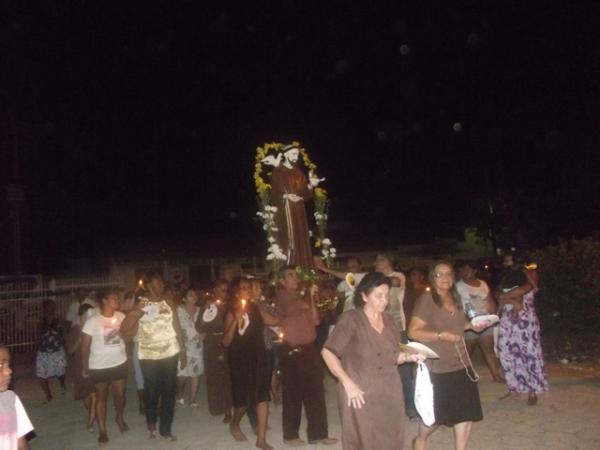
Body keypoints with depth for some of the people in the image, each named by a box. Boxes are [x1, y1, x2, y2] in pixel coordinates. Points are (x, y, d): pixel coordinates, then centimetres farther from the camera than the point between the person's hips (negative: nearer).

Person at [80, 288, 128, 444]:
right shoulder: (92, 321, -15)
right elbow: (85, 345, -9)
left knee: (120, 395, 13)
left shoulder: (121, 317, -5)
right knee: (101, 398, 11)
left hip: (120, 363, 3)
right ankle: (102, 431, 23)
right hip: (99, 366, -3)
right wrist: (84, 367, -7)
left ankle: (119, 418, 42)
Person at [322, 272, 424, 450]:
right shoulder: (351, 319, -9)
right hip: (361, 394, -6)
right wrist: (348, 383, -16)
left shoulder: (389, 321, 10)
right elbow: (328, 352, -11)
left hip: (390, 393, 6)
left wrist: (409, 356, -4)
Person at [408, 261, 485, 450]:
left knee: (466, 413, 7)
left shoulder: (455, 298, 8)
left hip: (460, 365, 7)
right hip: (437, 368, -6)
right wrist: (441, 335, -24)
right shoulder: (426, 300, -14)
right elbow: (413, 332, -18)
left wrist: (471, 325, 8)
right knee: (435, 416, 5)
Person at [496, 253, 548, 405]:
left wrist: (505, 296, -8)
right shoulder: (505, 277, 16)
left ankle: (533, 391, 3)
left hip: (526, 318, -5)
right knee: (508, 353, 3)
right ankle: (514, 388, 13)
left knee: (529, 353, -3)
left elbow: (525, 289, -18)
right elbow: (501, 297, 1)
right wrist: (514, 302, -17)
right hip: (507, 319, 5)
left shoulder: (529, 273, 1)